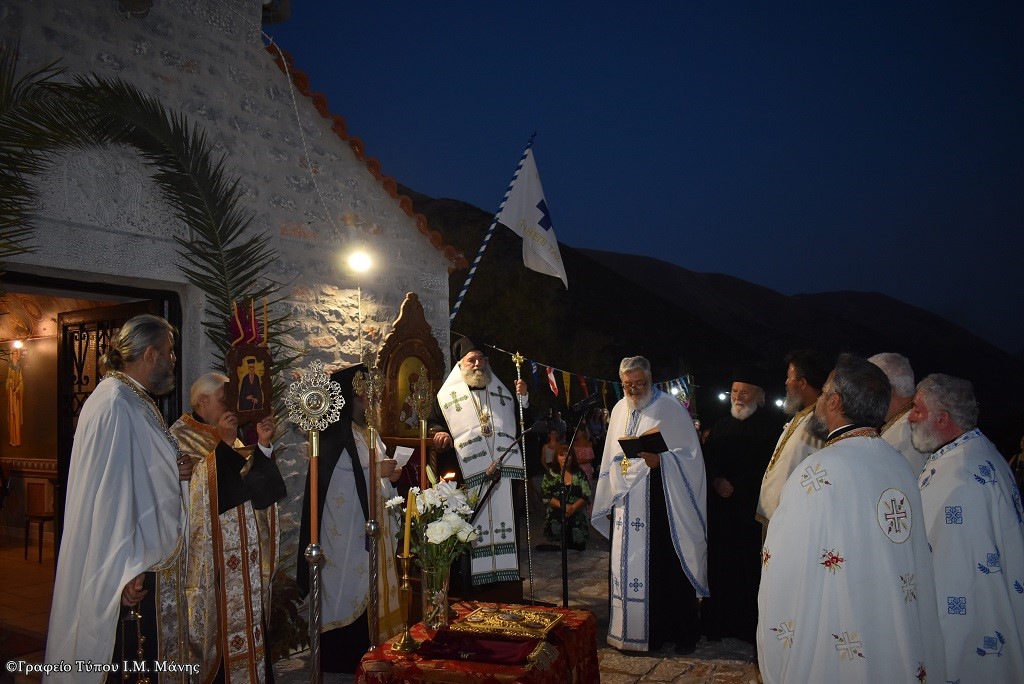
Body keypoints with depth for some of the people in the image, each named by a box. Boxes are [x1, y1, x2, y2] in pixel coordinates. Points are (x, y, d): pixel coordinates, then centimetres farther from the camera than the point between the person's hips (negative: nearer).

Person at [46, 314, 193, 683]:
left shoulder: (134, 401, 11)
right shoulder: (115, 406, -19)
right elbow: (111, 493, -23)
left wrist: (174, 470, 2)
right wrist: (128, 569, -22)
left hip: (154, 556, 10)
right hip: (134, 568, -10)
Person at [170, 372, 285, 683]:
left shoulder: (229, 438, 15)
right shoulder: (182, 435, -4)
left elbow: (253, 484, 6)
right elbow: (197, 488, -15)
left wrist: (262, 444, -7)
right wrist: (224, 444, -19)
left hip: (241, 548, 6)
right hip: (209, 549, -6)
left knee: (244, 612, 7)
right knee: (218, 617, -3)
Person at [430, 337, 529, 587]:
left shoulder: (503, 391, 16)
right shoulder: (447, 395, 9)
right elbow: (434, 423, 9)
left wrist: (523, 398, -2)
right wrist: (440, 434, -12)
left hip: (504, 471, 3)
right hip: (469, 475, -3)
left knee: (505, 521, 6)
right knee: (472, 529, -3)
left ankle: (507, 573, 17)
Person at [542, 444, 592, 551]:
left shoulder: (579, 474, 3)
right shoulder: (551, 474, 1)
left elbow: (587, 496, -2)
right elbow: (546, 496, -5)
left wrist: (573, 508, -16)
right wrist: (563, 506, -16)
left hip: (577, 518, 1)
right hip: (556, 520, -1)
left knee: (579, 547, 0)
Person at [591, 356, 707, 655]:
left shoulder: (670, 409, -6)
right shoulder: (619, 410, 12)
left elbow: (690, 454, -8)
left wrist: (661, 460, -25)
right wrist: (611, 499, 17)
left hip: (659, 505, -5)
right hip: (625, 505, 5)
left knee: (666, 567, 0)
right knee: (627, 567, 8)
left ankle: (682, 632, 16)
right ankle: (633, 628, 22)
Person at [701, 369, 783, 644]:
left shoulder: (771, 425, -3)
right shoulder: (721, 425, 15)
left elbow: (768, 466, -10)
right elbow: (707, 458, 12)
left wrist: (736, 486, -10)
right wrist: (716, 481, -6)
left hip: (752, 508, -5)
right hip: (719, 507, 5)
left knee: (749, 568, -3)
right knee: (719, 565, 5)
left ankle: (749, 626, 10)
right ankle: (717, 621, 16)